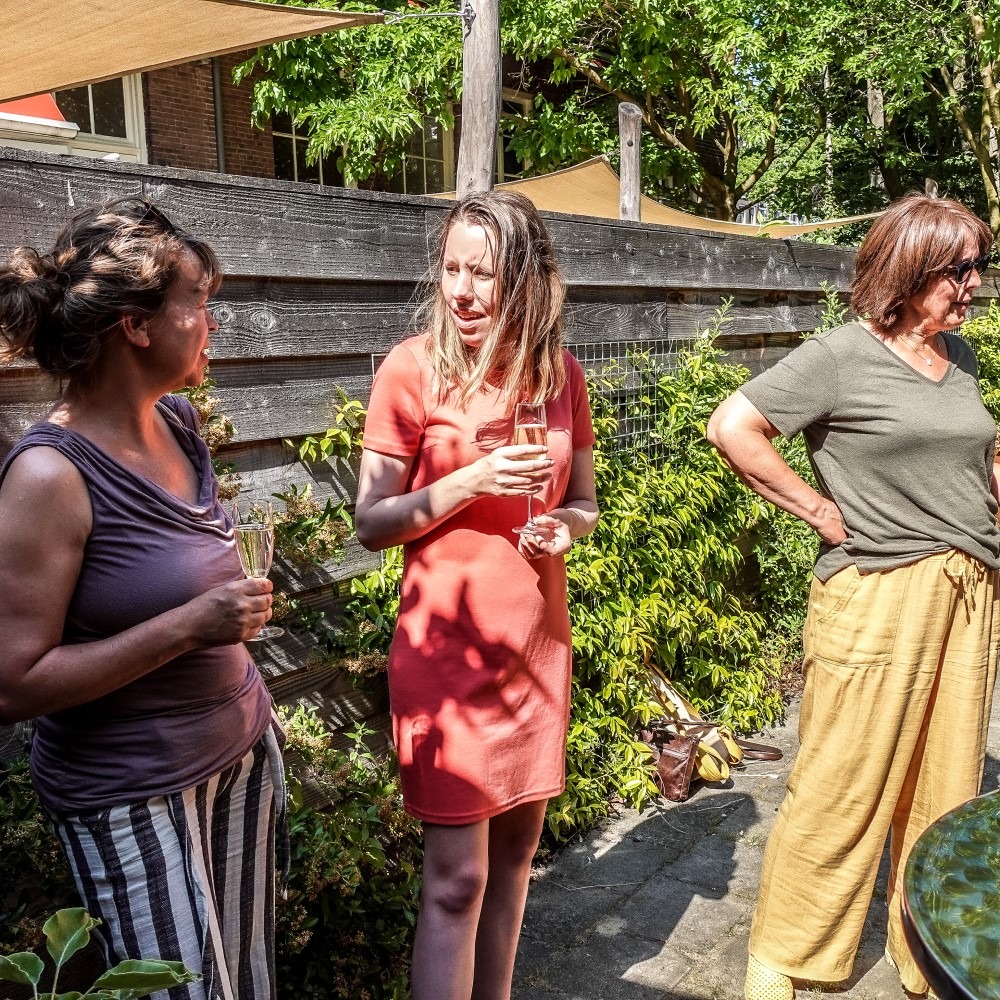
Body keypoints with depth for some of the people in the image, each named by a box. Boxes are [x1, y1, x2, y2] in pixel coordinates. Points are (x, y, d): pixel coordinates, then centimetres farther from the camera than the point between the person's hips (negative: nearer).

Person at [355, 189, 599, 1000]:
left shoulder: (561, 374, 2)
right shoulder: (413, 368, -10)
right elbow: (372, 523, -8)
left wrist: (565, 525, -10)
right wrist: (473, 482, -21)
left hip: (538, 641, 5)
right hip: (448, 643, -4)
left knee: (516, 850, 18)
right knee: (457, 876, 0)